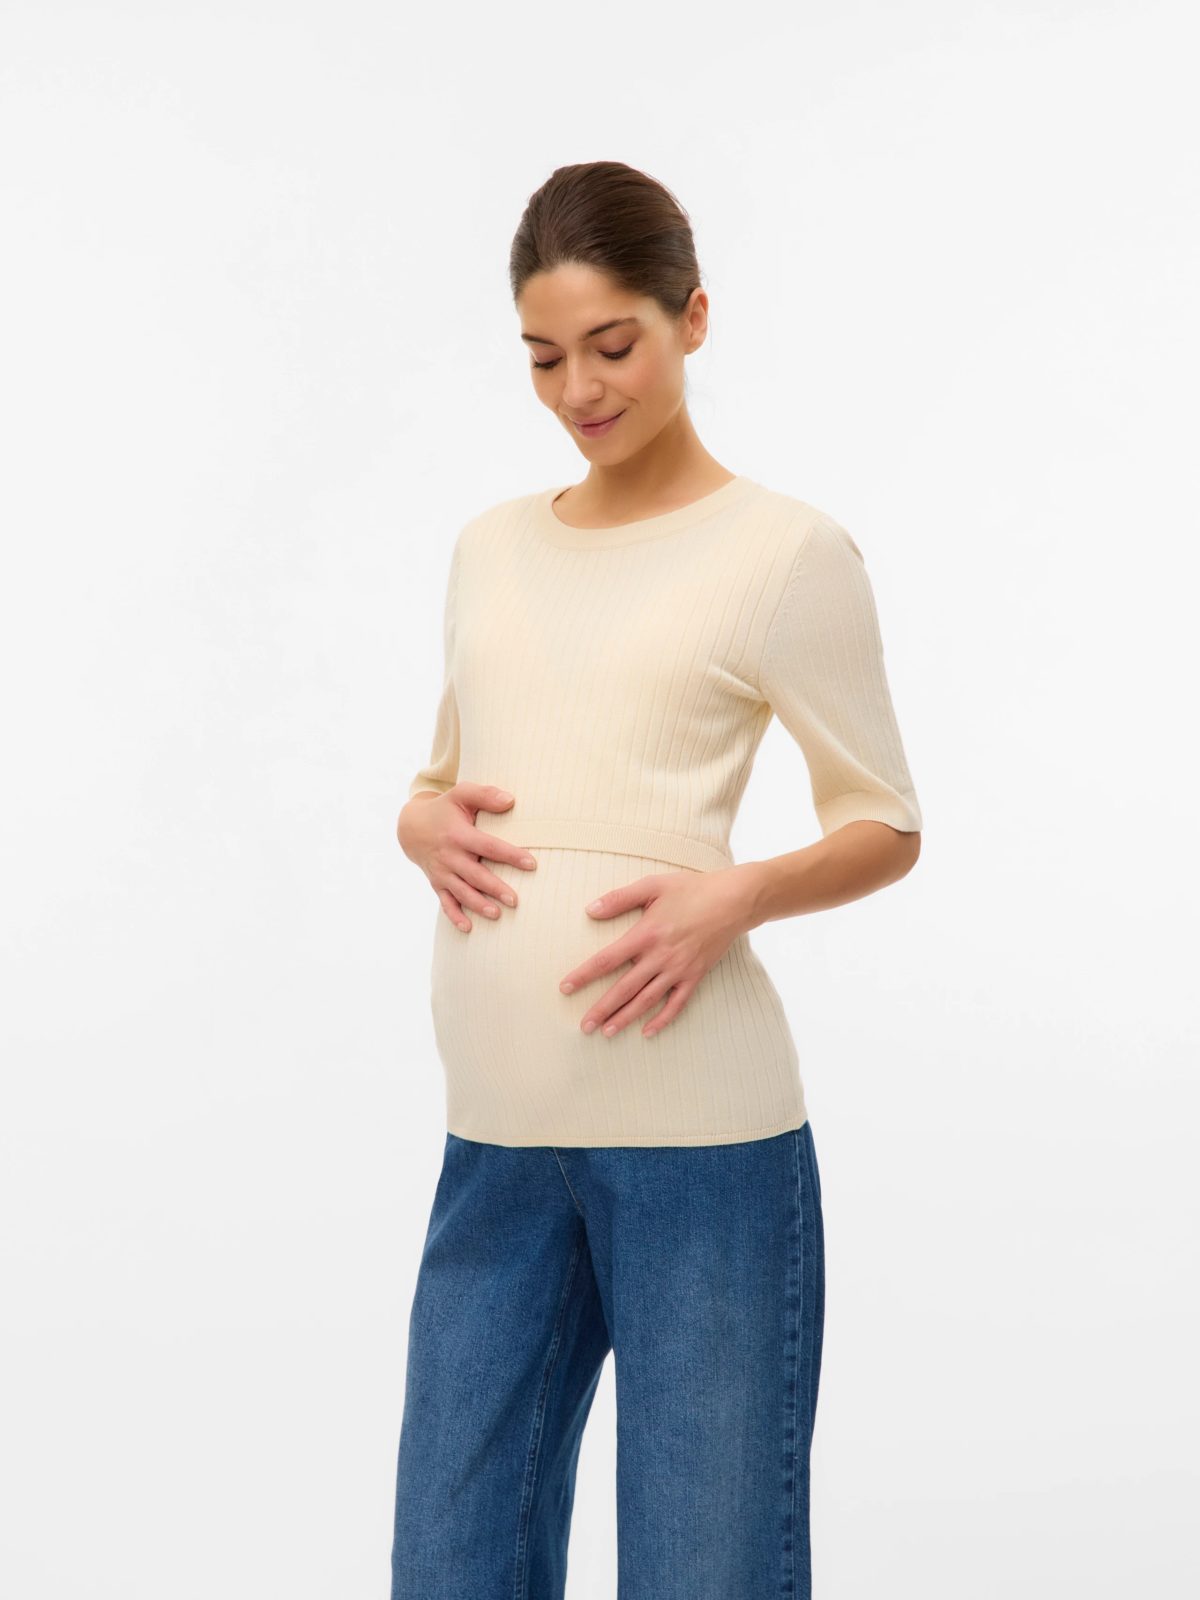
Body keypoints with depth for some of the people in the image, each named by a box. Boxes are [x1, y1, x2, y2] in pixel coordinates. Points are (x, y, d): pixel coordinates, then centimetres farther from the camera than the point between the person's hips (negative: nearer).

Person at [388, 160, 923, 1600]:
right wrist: (428, 827, -1)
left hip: (698, 1127, -5)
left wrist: (730, 898, -16)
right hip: (496, 1130, 5)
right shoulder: (491, 547, 15)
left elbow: (883, 826, 3)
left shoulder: (784, 550, 0)